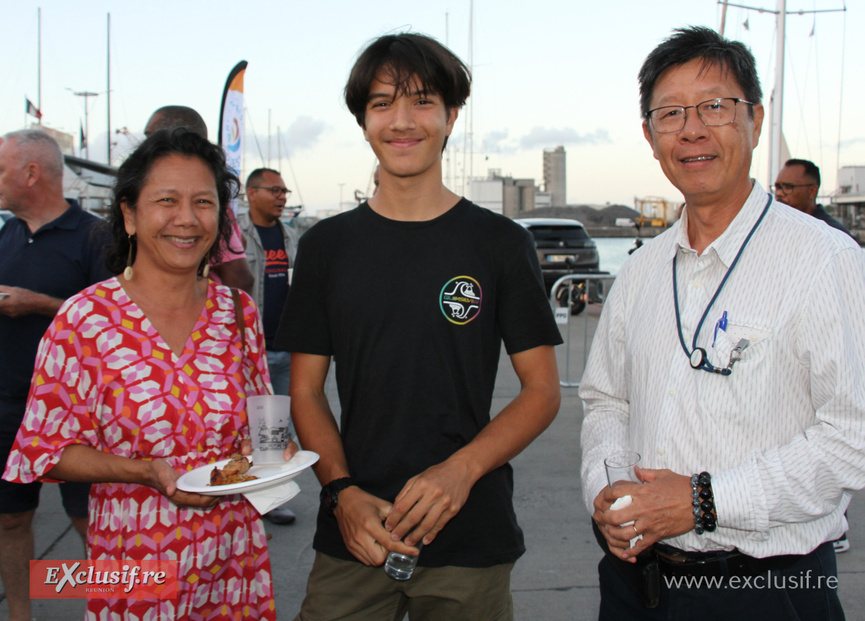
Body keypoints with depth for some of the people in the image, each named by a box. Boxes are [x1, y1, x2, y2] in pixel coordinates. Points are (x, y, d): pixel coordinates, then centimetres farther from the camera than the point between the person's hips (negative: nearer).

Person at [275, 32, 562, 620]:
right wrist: (342, 492, -11)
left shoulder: (500, 242, -1)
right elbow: (306, 392, 5)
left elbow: (543, 390, -1)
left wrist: (461, 469, -16)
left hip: (470, 536, -1)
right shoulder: (327, 245, 4)